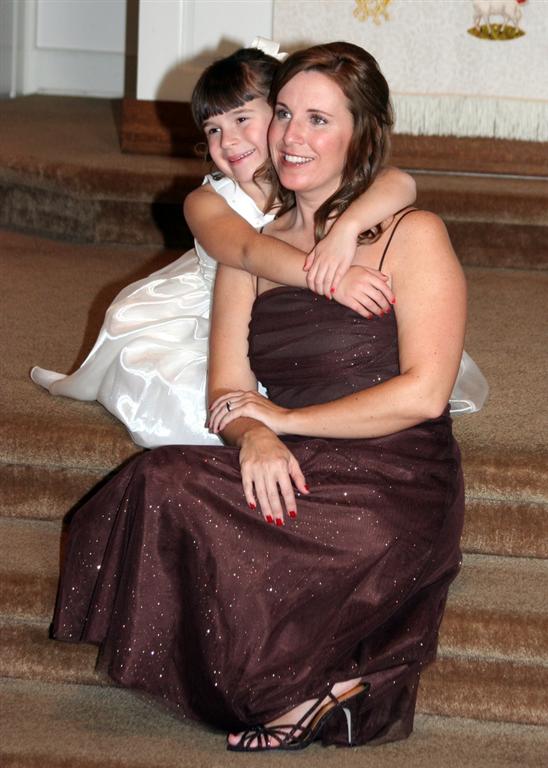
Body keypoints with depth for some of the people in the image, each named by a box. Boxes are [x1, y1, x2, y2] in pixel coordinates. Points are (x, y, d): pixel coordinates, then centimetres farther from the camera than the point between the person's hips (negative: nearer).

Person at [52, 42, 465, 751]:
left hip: (393, 485, -6)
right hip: (287, 475, 6)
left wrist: (284, 418, -6)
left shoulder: (411, 237, 1)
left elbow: (423, 394, -10)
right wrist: (254, 438, -14)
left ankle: (323, 683, -8)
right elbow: (227, 395, 11)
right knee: (160, 482, -25)